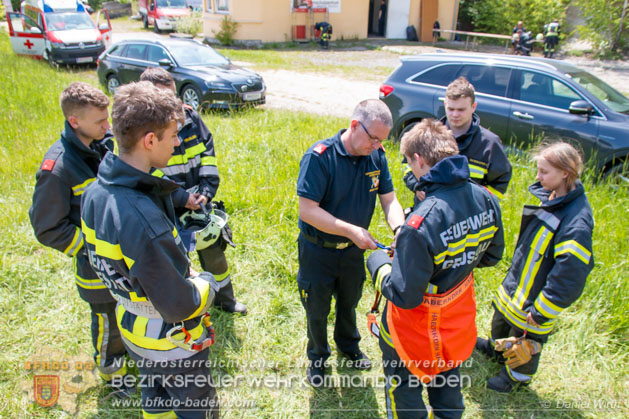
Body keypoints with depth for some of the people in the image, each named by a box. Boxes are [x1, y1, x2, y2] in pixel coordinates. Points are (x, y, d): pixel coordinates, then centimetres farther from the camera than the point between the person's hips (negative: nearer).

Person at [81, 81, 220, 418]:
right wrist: (206, 283, -10)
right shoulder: (143, 221, -40)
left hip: (132, 325, 8)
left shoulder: (96, 192, -11)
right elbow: (179, 305, -32)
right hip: (170, 340, -7)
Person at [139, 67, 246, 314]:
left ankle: (224, 298, 41)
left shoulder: (189, 116, -2)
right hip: (168, 210, -4)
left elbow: (208, 153, 1)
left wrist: (208, 189, -9)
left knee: (214, 251, 18)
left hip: (201, 202, 5)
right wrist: (181, 197, -20)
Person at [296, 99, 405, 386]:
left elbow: (389, 200, -6)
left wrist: (399, 229, -27)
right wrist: (351, 230, -34)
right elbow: (307, 210, -29)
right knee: (317, 309, 16)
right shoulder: (320, 157, -27)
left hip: (353, 250, 5)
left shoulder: (376, 157, -11)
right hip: (317, 251, -4)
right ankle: (318, 356, 45)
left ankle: (349, 346, 56)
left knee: (349, 302, 27)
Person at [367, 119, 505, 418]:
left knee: (403, 383, 22)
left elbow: (404, 296, -29)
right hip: (459, 315, 7)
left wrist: (377, 262, -13)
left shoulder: (420, 224, -38)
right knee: (446, 373, 33)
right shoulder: (486, 200, -15)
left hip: (418, 326, -7)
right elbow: (491, 256, 2)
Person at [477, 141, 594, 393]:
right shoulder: (550, 197, -5)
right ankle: (495, 347, 61)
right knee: (501, 319, 31)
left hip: (535, 296, -8)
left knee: (525, 340, 17)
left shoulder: (577, 222, -32)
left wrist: (541, 312, -21)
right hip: (515, 282, 8)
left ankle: (516, 377, 45)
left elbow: (570, 275, -29)